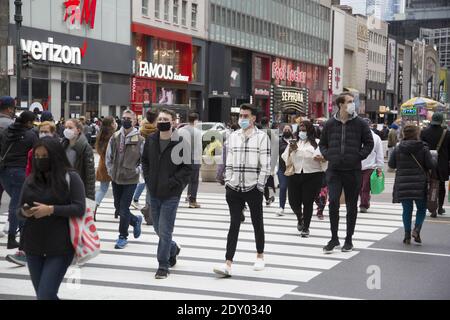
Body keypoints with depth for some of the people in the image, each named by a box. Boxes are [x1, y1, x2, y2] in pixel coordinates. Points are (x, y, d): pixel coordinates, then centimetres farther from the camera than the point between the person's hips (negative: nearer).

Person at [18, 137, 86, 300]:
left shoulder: (70, 177, -6)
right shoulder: (31, 179, 7)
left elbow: (79, 208, -13)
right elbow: (20, 209, 11)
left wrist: (51, 210, -23)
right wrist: (24, 212, -12)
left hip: (60, 247, -5)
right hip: (33, 246, 5)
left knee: (45, 295, -12)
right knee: (41, 294, 14)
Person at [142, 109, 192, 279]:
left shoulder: (181, 143, -11)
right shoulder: (150, 140, 4)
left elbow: (187, 168, -10)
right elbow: (145, 161, 17)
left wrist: (171, 183, -15)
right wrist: (148, 179, 5)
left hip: (171, 194, -5)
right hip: (154, 193, 5)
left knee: (165, 230, -4)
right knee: (158, 228, 16)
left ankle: (163, 266, 7)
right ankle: (173, 249, 43)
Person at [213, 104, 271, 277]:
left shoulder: (261, 136, -4)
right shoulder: (233, 136, 9)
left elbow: (265, 165, -7)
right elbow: (229, 163, 13)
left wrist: (260, 186, -10)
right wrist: (228, 182, 7)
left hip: (253, 189, -3)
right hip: (234, 188, 3)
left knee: (257, 223, 12)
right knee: (234, 225, 0)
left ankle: (260, 256, 30)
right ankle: (228, 264, -4)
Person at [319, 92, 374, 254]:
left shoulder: (360, 123, 1)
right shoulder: (330, 124, 5)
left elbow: (369, 143, 6)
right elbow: (322, 143, 16)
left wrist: (360, 156, -6)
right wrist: (327, 155, 1)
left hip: (353, 170, 0)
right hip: (334, 170, 0)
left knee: (352, 205, 7)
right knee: (333, 202, -9)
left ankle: (349, 239, 19)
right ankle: (334, 238, 5)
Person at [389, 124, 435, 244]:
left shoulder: (397, 149, 0)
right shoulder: (423, 149, -6)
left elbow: (391, 164, 6)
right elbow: (431, 165, -6)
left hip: (402, 184, 2)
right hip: (419, 184, -2)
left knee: (407, 210, 9)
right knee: (421, 209, 12)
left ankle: (407, 235, 7)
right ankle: (417, 229, -9)